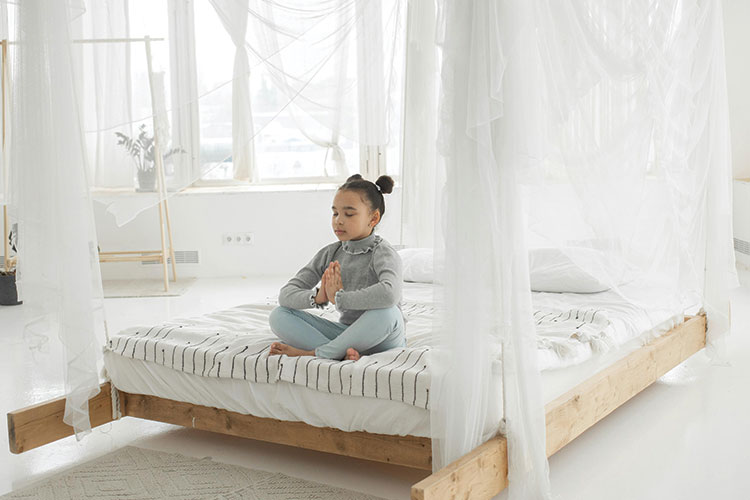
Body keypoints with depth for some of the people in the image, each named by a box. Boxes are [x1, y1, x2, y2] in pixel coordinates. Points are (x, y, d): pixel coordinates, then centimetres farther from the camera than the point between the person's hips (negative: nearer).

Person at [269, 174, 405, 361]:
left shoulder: (383, 253, -14)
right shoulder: (330, 253, 2)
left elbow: (389, 293, -40)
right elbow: (286, 294, -4)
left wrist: (339, 297, -29)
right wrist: (317, 297, -26)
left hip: (379, 338, -5)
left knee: (387, 312, -39)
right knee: (278, 316, -9)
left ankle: (312, 352, -24)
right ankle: (342, 351, -27)